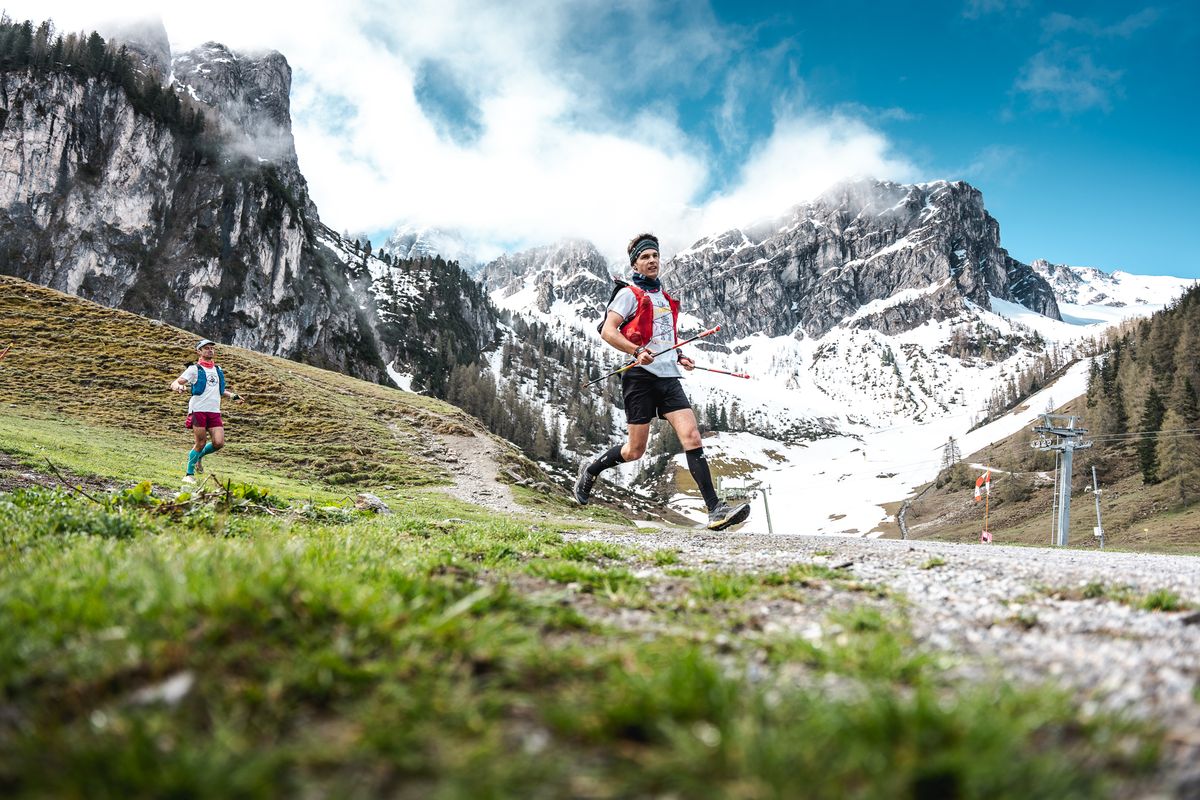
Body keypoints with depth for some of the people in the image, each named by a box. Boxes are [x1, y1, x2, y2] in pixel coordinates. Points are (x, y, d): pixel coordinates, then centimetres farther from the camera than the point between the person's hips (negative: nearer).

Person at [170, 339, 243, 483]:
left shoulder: (218, 370, 18)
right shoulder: (194, 369, 1)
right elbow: (174, 384, -5)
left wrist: (232, 395, 18)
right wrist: (179, 387, -27)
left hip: (215, 411, 5)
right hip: (198, 410, -5)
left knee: (219, 443, -8)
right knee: (201, 443, -6)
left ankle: (199, 456, 23)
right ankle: (189, 474, 11)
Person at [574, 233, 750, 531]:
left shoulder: (666, 299, 23)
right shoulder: (629, 294, 1)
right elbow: (608, 331, -10)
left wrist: (679, 356, 18)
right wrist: (637, 351, -24)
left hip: (669, 377, 6)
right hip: (641, 376, -5)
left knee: (691, 435, -12)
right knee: (635, 451, -1)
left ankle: (715, 510, -18)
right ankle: (591, 469, 28)